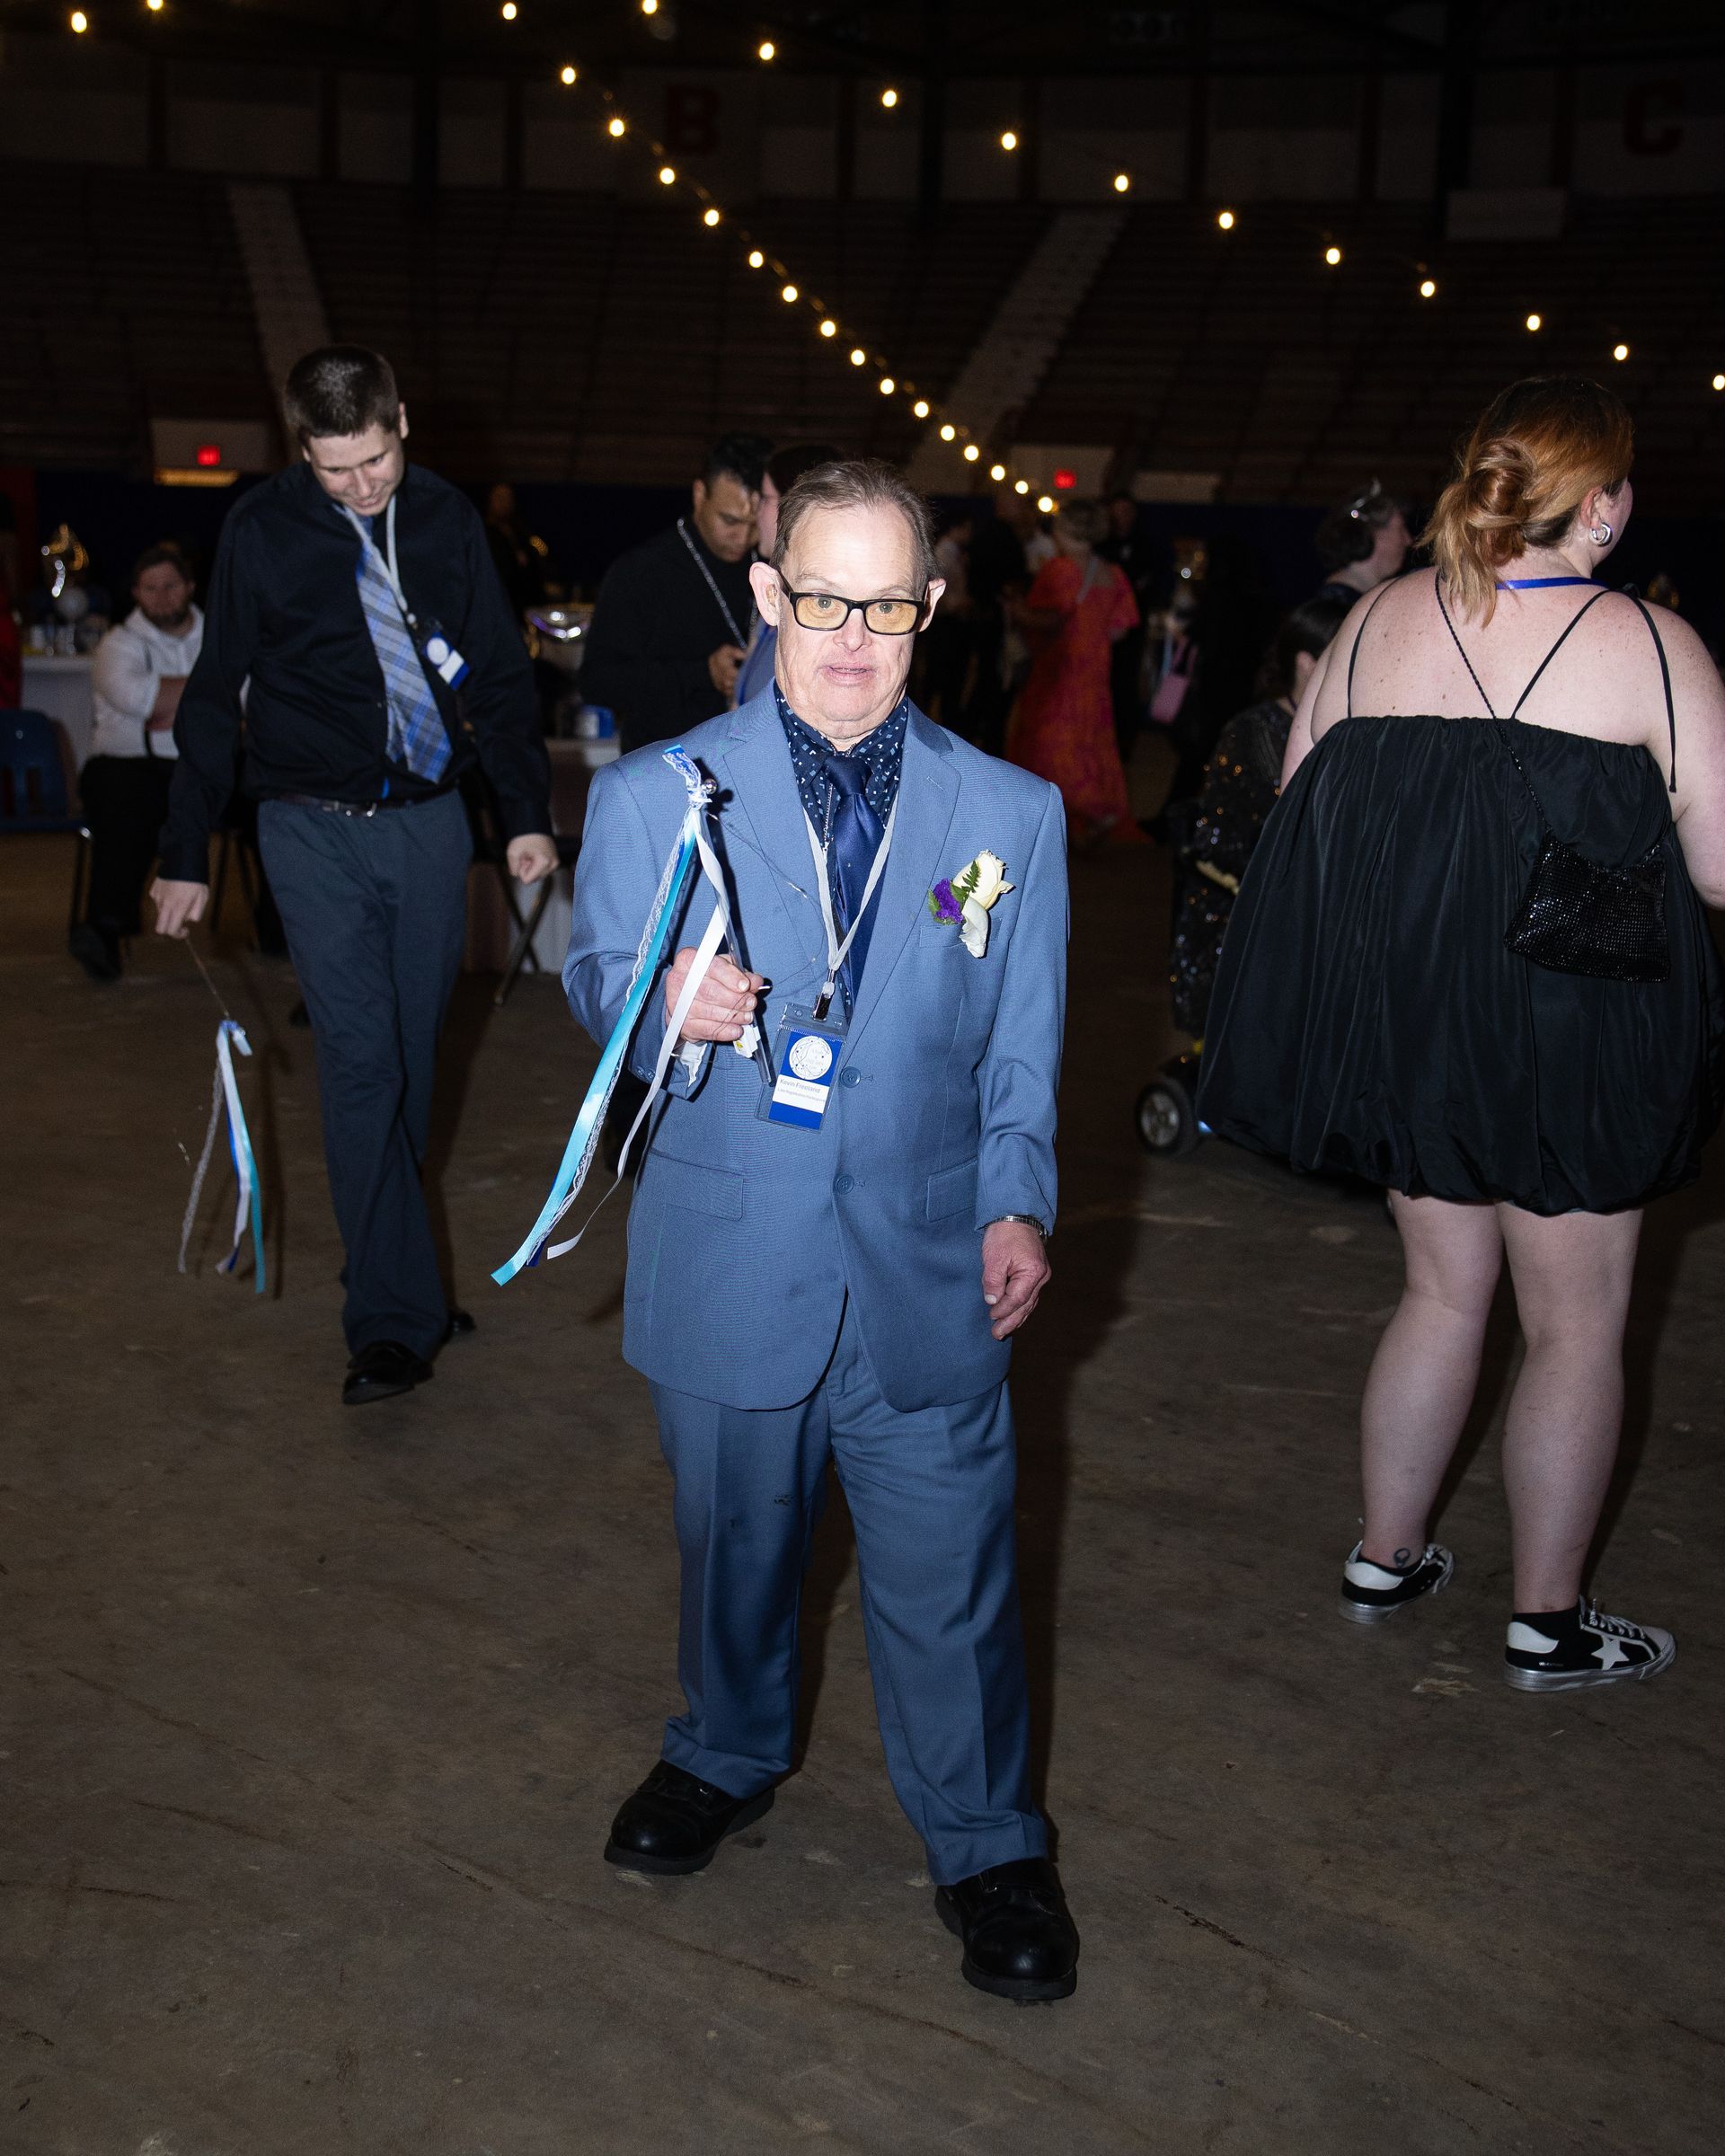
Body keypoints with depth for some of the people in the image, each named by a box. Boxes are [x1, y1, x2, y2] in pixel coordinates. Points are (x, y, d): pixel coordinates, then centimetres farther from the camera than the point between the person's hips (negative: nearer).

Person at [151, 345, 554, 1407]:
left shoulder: (448, 521, 3)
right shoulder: (264, 530, -3)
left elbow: (500, 674, 11)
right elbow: (216, 694, 3)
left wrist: (529, 813, 4)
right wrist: (188, 856, 3)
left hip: (430, 820, 3)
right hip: (317, 829, -3)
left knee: (414, 1055, 9)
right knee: (362, 1060, -9)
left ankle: (390, 1265, 25)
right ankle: (397, 1318, -4)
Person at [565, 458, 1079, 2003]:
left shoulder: (1013, 815, 1)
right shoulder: (652, 798, -2)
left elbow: (1020, 1050, 7)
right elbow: (598, 989, 5)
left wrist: (1017, 1202, -5)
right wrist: (666, 1005, -18)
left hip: (928, 1282, 0)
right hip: (728, 1277, 1)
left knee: (951, 1580, 7)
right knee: (733, 1542, 20)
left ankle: (988, 1847, 31)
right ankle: (729, 1756, 48)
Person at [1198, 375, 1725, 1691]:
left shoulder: (1377, 623, 0)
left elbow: (1299, 806, 7)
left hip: (1408, 1021, 5)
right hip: (1575, 1040, -5)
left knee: (1445, 1287, 22)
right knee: (1578, 1328, 11)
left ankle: (1386, 1558, 32)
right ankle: (1551, 1622, 23)